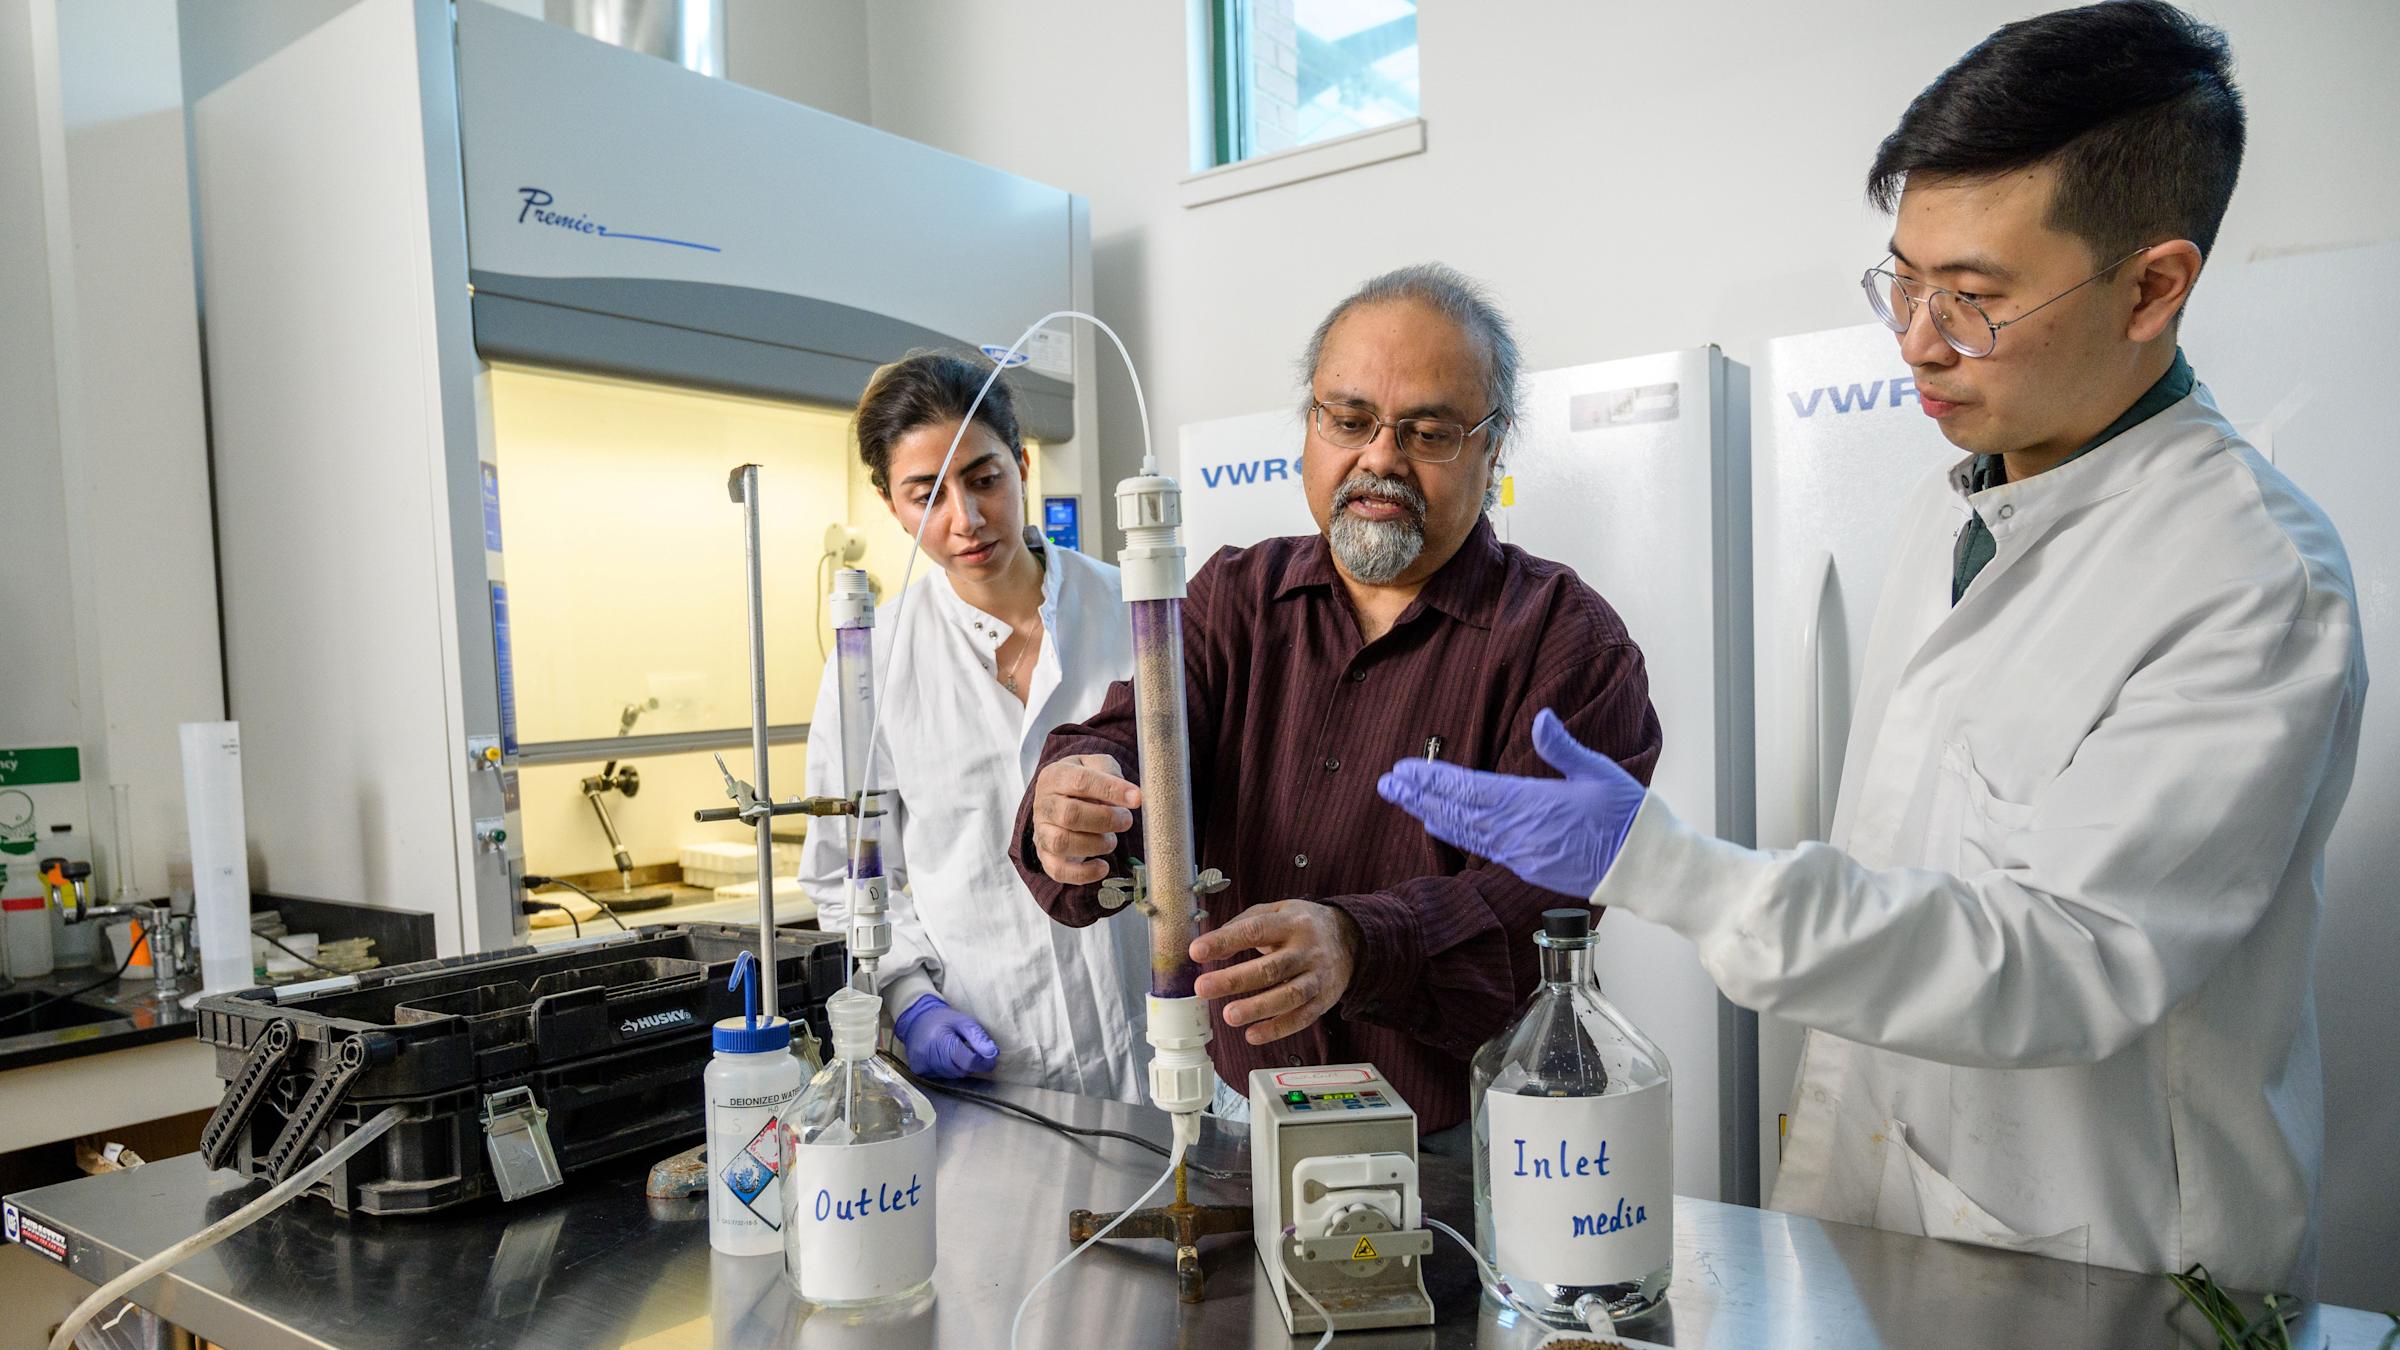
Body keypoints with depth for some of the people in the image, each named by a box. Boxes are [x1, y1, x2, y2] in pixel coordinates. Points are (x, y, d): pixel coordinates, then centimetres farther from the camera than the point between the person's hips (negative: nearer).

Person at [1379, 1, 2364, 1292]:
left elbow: (2066, 962, -26)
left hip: (2106, 1279, -6)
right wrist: (1815, 1160, 11)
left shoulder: (2258, 583, -21)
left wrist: (1660, 867, -33)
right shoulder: (1940, 516, 4)